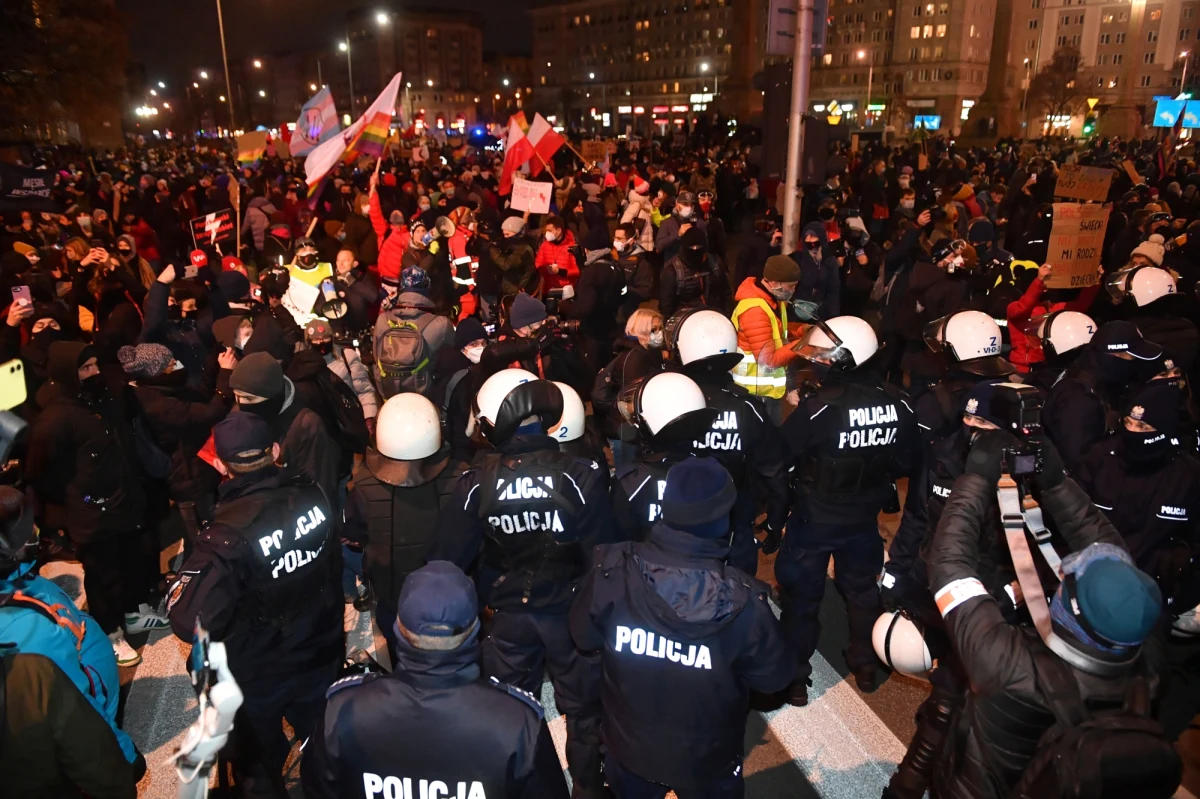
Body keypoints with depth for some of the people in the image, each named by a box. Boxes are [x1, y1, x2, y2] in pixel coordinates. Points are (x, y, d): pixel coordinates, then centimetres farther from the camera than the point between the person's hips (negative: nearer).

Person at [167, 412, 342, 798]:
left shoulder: (228, 533, -33)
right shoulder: (312, 495, -18)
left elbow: (191, 623, -35)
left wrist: (180, 585, -14)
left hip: (258, 674, -4)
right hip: (321, 654, 4)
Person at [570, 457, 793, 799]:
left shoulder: (613, 572, -28)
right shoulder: (742, 603, -33)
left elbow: (583, 637, -9)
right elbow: (774, 678, -15)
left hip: (629, 748, 1)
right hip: (706, 760, -1)